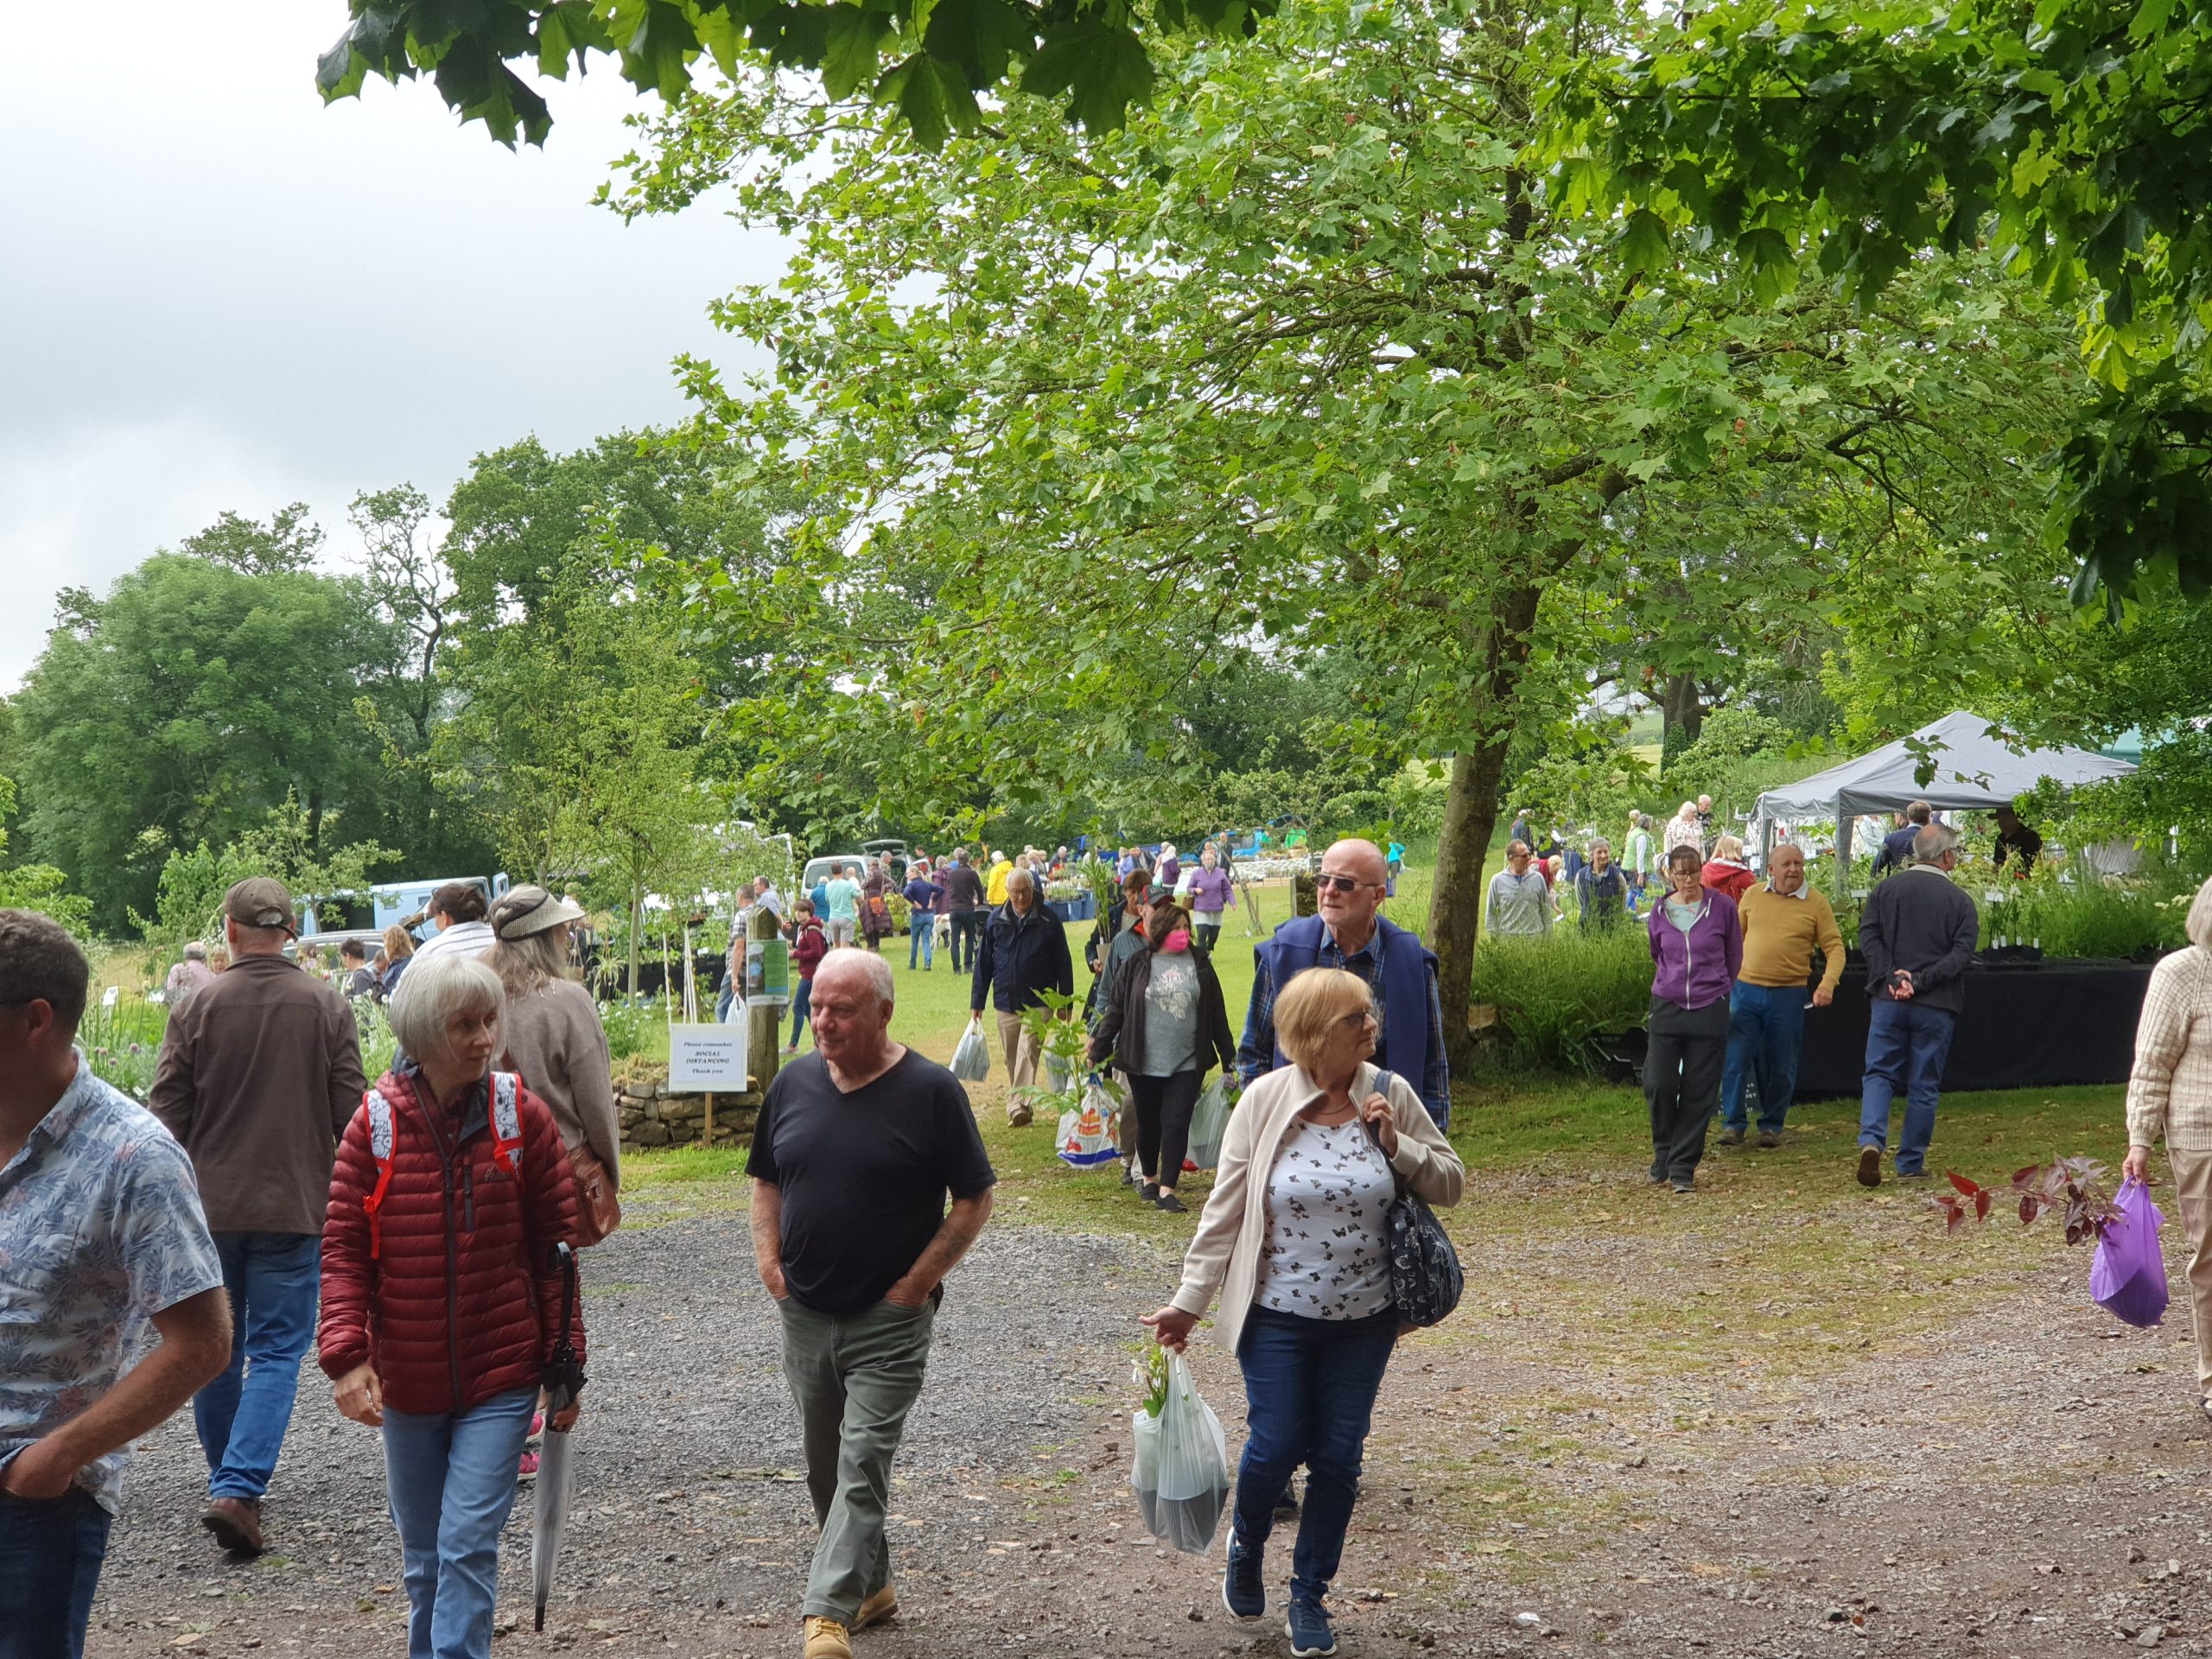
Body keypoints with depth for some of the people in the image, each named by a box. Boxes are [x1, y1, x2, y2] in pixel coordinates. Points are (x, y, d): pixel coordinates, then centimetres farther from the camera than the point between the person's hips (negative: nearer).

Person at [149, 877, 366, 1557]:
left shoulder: (197, 1008, -5)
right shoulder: (327, 1007, -5)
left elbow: (166, 1116, -3)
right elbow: (351, 1114, -4)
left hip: (209, 1206, 2)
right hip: (294, 1206, -1)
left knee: (216, 1348, 18)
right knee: (276, 1350, 2)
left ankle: (228, 1478, 31)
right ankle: (239, 1488, -13)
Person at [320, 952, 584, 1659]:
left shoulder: (523, 1115, -5)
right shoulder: (376, 1122, -4)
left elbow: (555, 1248, -1)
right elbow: (343, 1247, -3)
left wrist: (565, 1364, -1)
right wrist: (346, 1354, -15)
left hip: (502, 1379, -2)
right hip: (408, 1384, 2)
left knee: (468, 1547, -10)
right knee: (423, 1559, 15)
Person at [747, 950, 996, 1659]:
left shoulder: (930, 1091, -10)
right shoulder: (793, 1083, 4)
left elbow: (974, 1200, -7)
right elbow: (767, 1181, 16)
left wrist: (917, 1283, -11)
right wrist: (768, 1259, 2)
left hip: (889, 1318, -5)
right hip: (803, 1312, 5)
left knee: (863, 1463, -11)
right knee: (824, 1465, 14)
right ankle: (872, 1583, 32)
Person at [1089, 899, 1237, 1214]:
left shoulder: (1200, 963, 4)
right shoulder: (1137, 965, 0)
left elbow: (1217, 1013, 8)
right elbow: (1115, 1009, 3)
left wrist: (1229, 1057, 9)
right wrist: (1098, 1050, 1)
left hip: (1187, 1064, 0)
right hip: (1144, 1063, 0)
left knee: (1177, 1124, -7)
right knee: (1149, 1124, 11)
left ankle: (1167, 1188, -1)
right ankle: (1149, 1177, 33)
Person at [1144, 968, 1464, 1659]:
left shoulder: (1391, 1096, -5)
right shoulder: (1265, 1101, -11)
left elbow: (1450, 1183, 2)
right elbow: (1225, 1211, -7)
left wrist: (1396, 1145, -16)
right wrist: (1189, 1302, -7)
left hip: (1364, 1318, 2)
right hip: (1279, 1316, -2)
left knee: (1337, 1459, 8)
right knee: (1275, 1447, -1)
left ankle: (1309, 1595, 28)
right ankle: (1247, 1543, 34)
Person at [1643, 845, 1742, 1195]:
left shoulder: (1722, 906, -3)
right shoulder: (1660, 912, 4)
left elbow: (1734, 956, 11)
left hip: (1710, 1010, -2)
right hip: (1667, 1007, 2)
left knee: (1698, 1093, 0)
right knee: (1659, 1085, -4)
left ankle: (1682, 1167, 6)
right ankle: (1664, 1155, 18)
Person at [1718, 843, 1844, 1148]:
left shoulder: (1817, 903, -1)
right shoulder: (1752, 896, 6)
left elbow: (1834, 947, -3)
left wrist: (1828, 983, -19)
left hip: (1788, 995, -1)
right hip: (1745, 989, 1)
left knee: (1781, 1065, 7)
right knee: (1735, 1057, -3)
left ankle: (1772, 1125, 21)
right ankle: (1733, 1123, 7)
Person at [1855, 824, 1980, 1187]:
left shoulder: (1885, 891, 3)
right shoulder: (1960, 901, -1)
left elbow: (1868, 938, -5)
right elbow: (1960, 953, -11)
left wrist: (1892, 978, -10)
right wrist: (1920, 980, -14)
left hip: (1888, 999, 1)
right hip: (1936, 1006, -1)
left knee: (1880, 1074, 8)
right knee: (1924, 1085, 8)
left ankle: (1871, 1141, -15)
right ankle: (1911, 1163, 13)